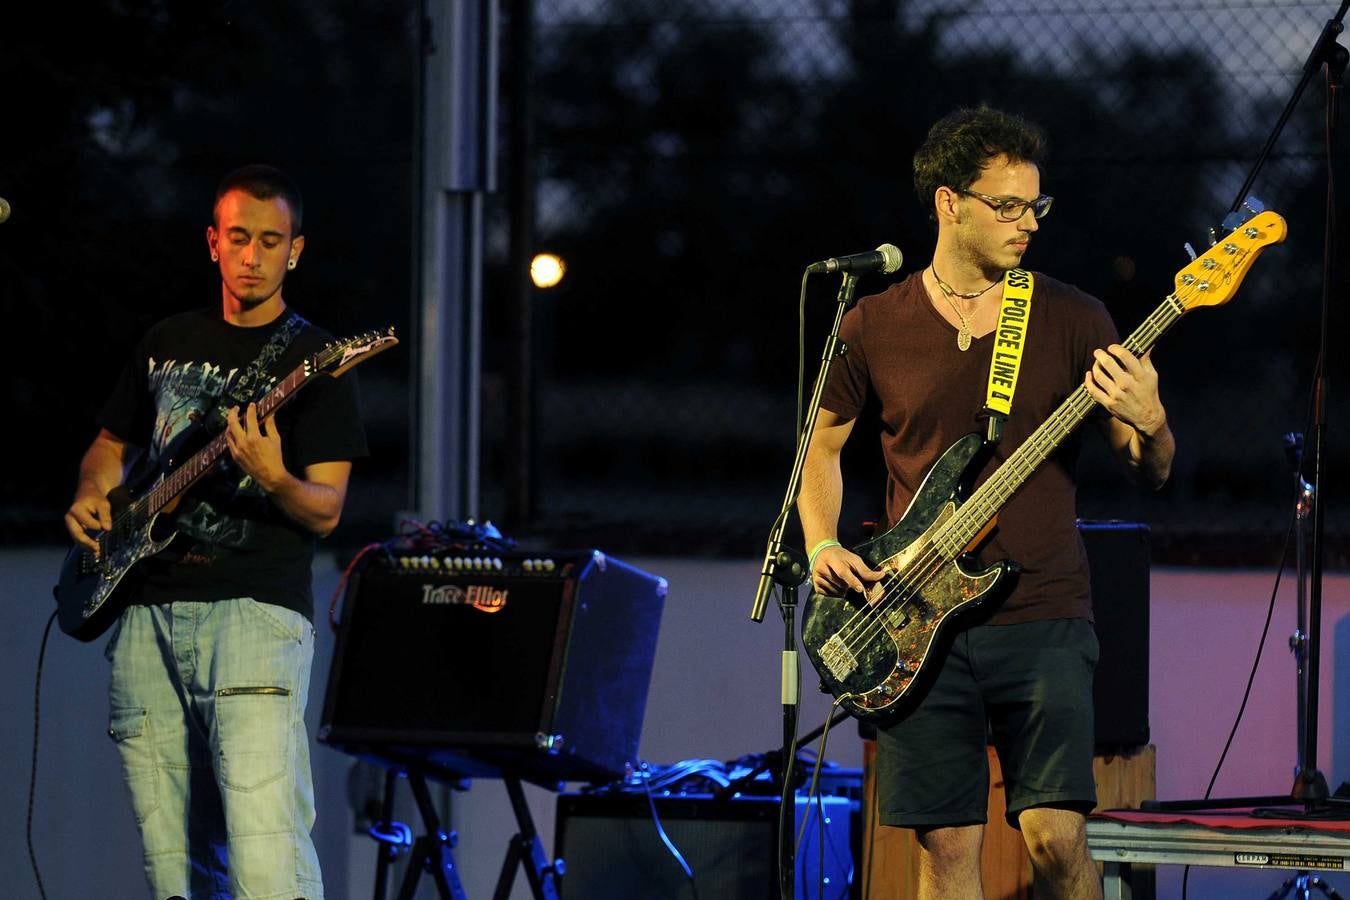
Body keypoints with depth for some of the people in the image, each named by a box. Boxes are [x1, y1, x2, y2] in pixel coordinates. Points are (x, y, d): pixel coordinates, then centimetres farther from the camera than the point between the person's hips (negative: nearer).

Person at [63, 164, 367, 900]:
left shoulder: (314, 361, 2)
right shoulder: (167, 343, 17)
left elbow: (326, 512, -3)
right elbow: (112, 444, 30)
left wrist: (274, 480, -24)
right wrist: (91, 496, 8)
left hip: (254, 610, -5)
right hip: (148, 610, 5)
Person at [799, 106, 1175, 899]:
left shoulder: (1072, 320, 3)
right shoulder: (874, 328, 5)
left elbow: (1153, 472, 5)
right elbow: (823, 445, 19)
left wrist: (1149, 426, -18)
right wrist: (824, 546, 2)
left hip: (1044, 618, -1)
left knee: (1056, 837, -12)